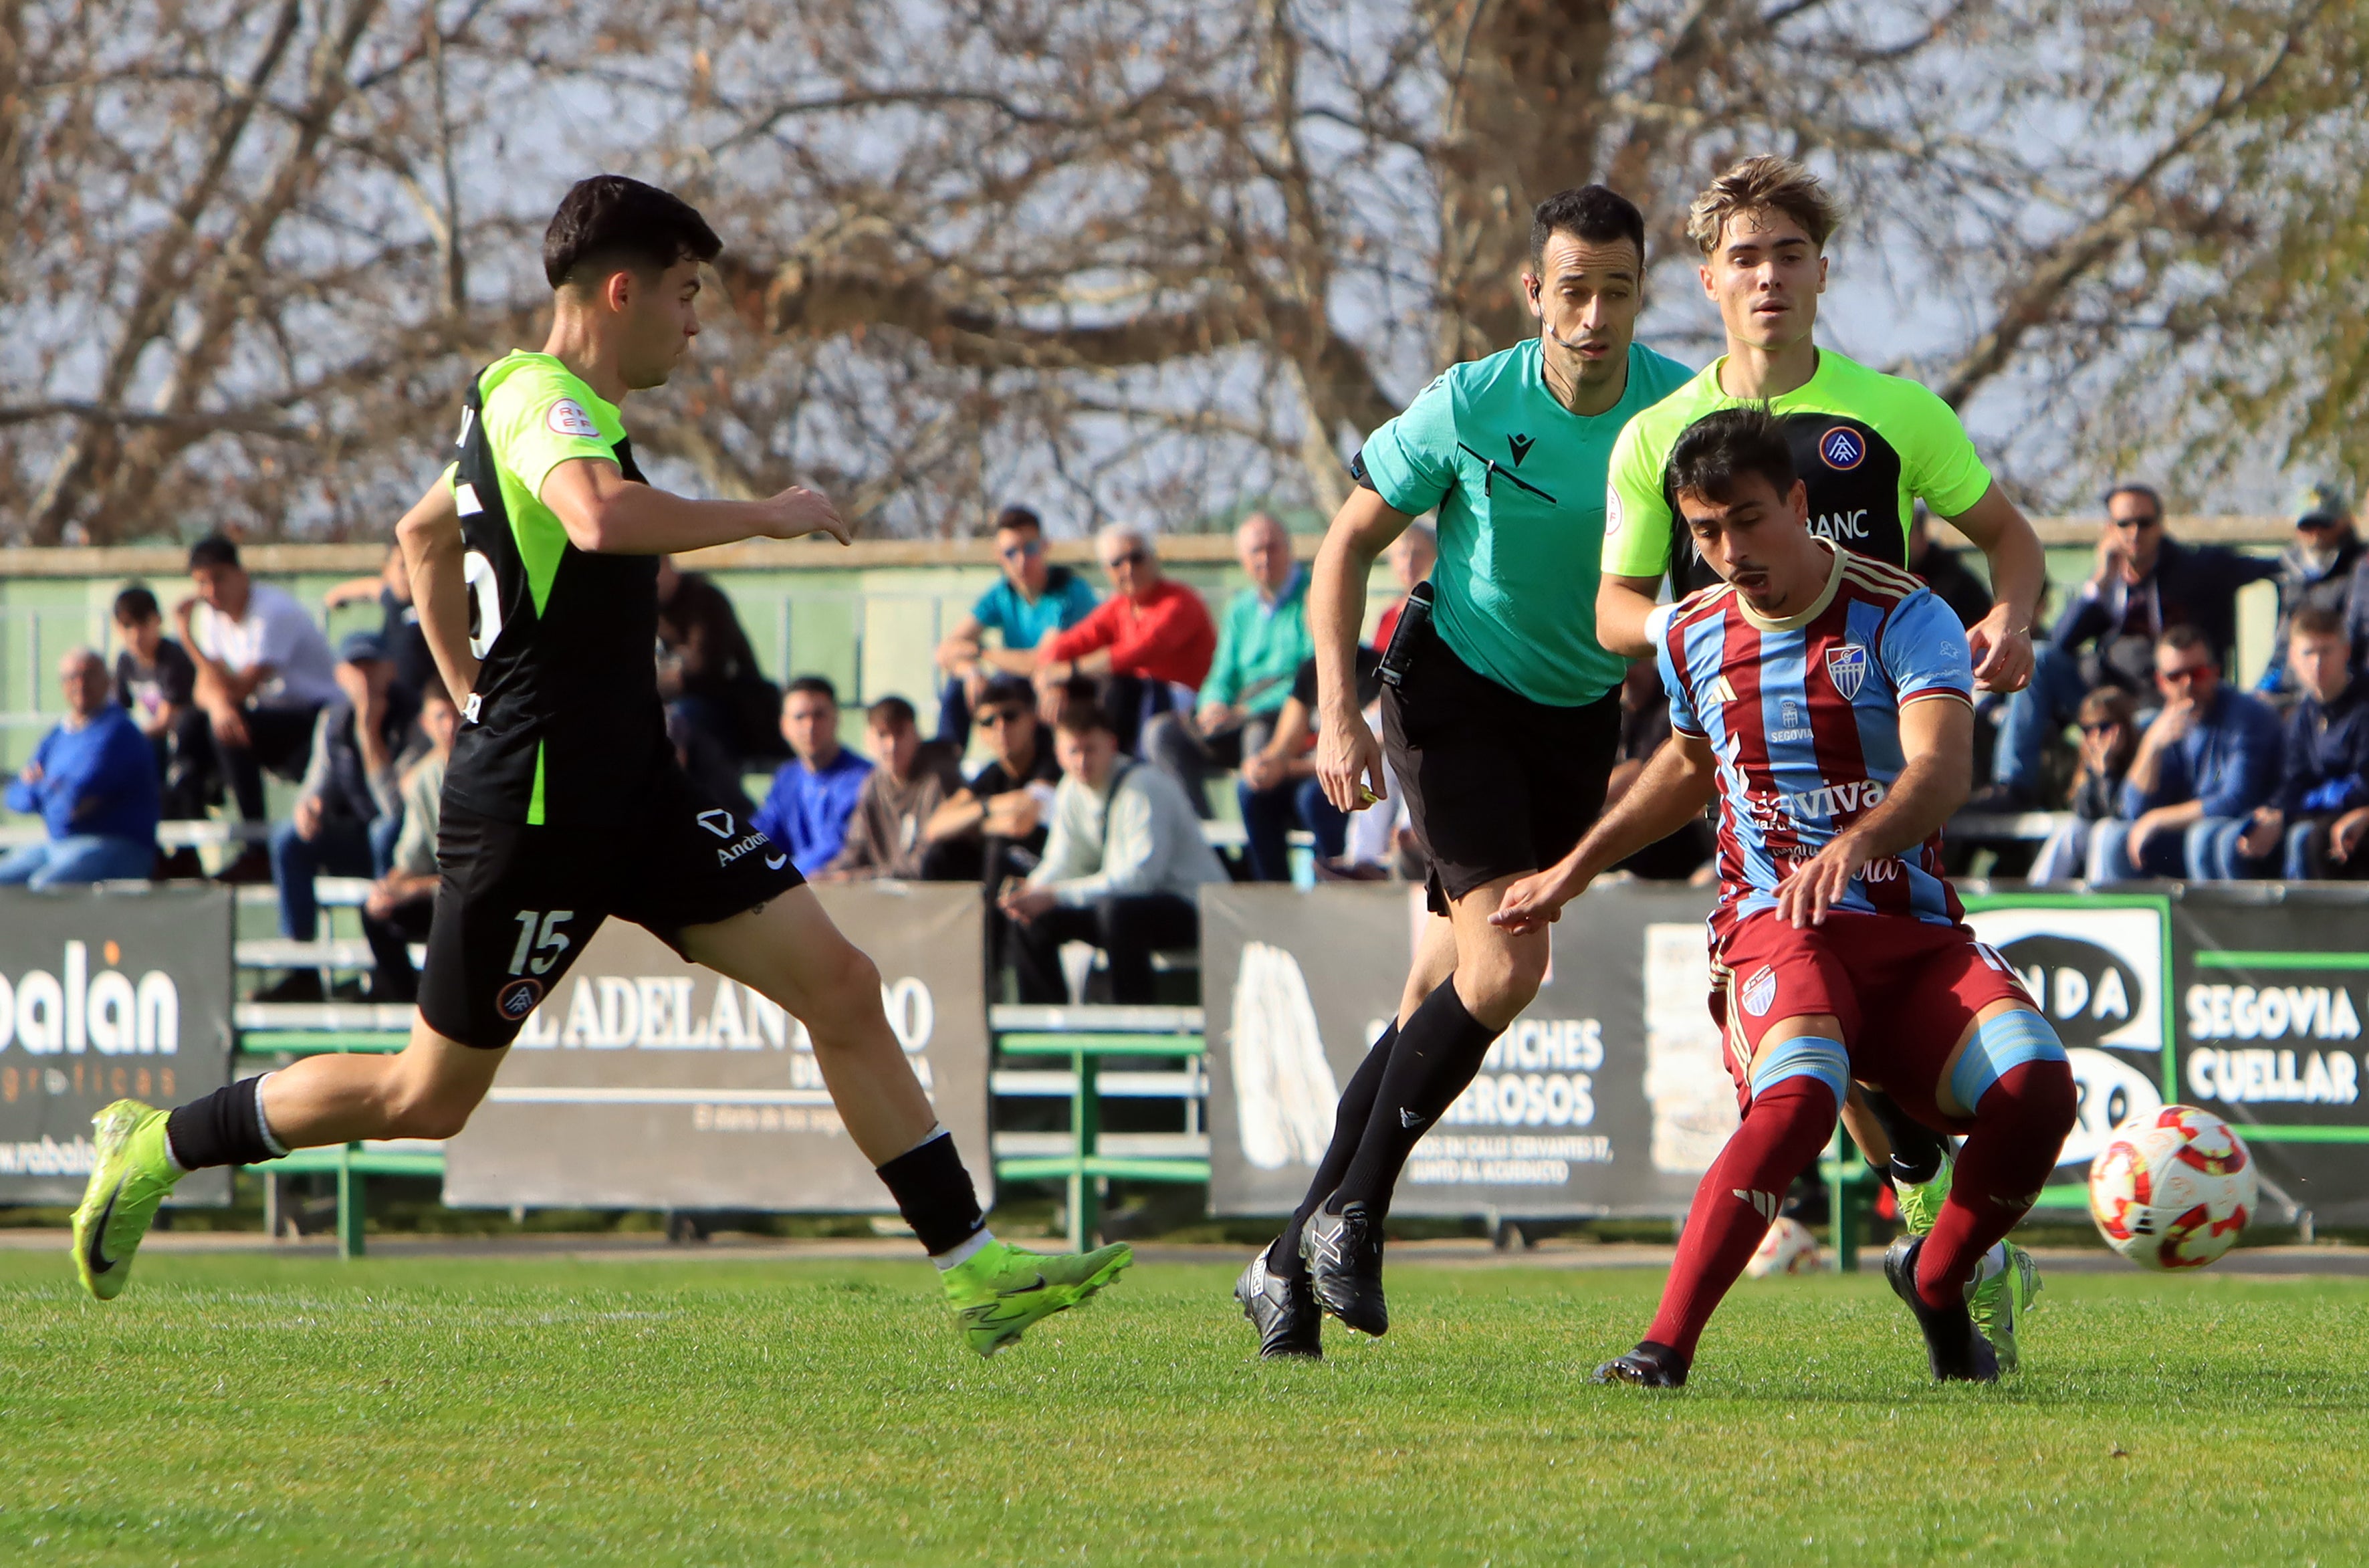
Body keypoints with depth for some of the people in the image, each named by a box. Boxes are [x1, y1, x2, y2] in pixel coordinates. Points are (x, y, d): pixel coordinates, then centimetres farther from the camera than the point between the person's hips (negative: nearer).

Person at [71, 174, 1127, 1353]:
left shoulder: (537, 403, 16)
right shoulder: (540, 397, -16)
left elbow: (423, 531, 33)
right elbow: (601, 516, -38)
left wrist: (479, 697, 31)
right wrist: (762, 516, -25)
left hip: (632, 796, 10)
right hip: (536, 810, -10)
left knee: (841, 988, -1)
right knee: (429, 1097, 1)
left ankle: (975, 1272, -1)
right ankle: (159, 1147, 19)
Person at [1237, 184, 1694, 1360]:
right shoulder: (1471, 406, -16)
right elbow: (1349, 545, -5)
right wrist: (1338, 712, -14)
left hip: (1582, 717, 3)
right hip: (1454, 689, -3)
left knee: (1441, 1001, 3)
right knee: (1504, 965, -21)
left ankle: (1294, 1261, 11)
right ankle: (1352, 1215, -6)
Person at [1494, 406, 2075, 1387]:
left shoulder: (1905, 620, -6)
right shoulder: (1693, 637, 9)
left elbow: (1941, 771, -24)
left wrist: (1854, 844, -44)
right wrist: (1574, 872, 34)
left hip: (1915, 933, 0)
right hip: (1772, 928, 0)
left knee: (2037, 1088, -27)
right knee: (1797, 1097, -35)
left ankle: (1936, 1282, 4)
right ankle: (1665, 1348, -36)